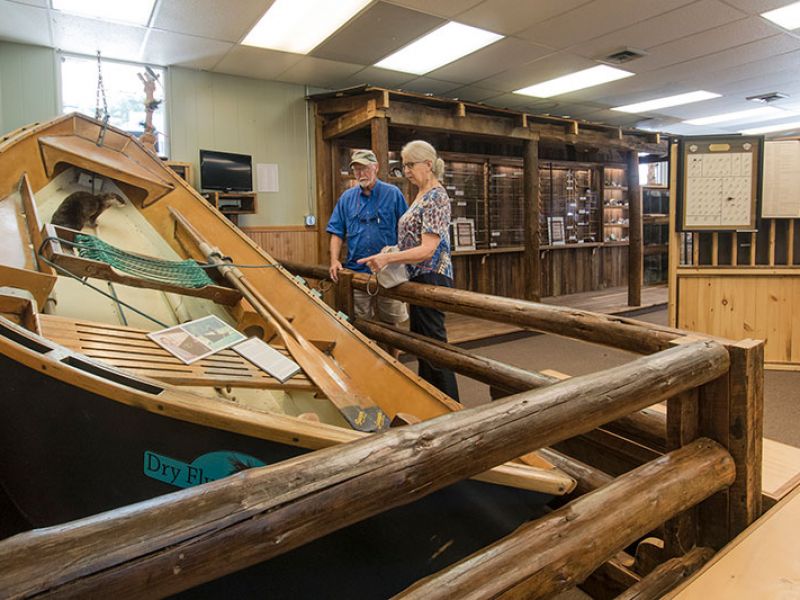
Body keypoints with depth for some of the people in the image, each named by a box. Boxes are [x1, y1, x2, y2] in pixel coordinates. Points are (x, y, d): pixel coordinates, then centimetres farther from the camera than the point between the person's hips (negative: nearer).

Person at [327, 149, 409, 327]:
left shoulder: (393, 194, 1)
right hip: (356, 271, 2)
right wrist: (334, 261, -5)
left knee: (393, 323, 5)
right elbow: (337, 233, 9)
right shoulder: (347, 197, 9)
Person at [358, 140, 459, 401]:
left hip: (431, 277, -10)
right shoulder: (422, 196, 16)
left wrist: (388, 257, -29)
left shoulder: (436, 197, -14)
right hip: (419, 277, 10)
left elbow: (427, 250, -22)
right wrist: (389, 257, 10)